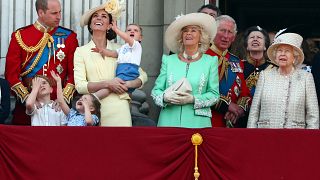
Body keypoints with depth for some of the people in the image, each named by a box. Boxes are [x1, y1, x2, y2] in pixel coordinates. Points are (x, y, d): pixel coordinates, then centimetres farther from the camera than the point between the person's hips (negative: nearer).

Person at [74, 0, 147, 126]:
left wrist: (126, 85, -7)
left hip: (119, 110, 1)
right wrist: (107, 84, -14)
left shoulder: (119, 49, 9)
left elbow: (143, 76, 12)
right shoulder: (81, 52, 6)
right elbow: (80, 86, -4)